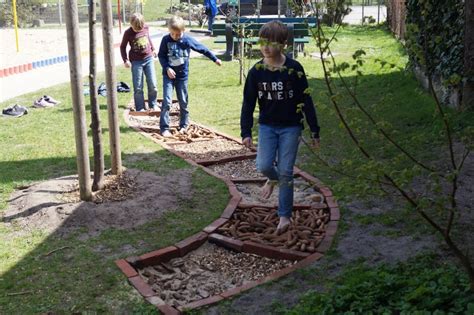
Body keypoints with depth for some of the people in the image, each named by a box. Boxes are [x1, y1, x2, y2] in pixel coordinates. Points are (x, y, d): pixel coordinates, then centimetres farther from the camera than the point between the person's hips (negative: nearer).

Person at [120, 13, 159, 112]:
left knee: (152, 85, 2)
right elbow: (123, 47, 0)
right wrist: (125, 60, -9)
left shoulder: (145, 28, -2)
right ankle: (140, 108, 11)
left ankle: (153, 104, 19)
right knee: (138, 88, 0)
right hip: (136, 62, -3)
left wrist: (153, 49, 28)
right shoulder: (128, 33, -10)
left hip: (149, 59, 3)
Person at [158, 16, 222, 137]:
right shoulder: (166, 39, -8)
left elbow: (202, 49, 3)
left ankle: (183, 125, 22)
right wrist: (167, 68, -15)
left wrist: (215, 59, 10)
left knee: (183, 102, 8)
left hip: (182, 75, 1)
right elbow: (161, 55, -1)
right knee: (166, 102, -8)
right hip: (169, 75, -1)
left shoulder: (188, 40, -8)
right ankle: (164, 128, -4)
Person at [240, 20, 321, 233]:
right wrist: (246, 132, -2)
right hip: (267, 126, 2)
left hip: (290, 127, -2)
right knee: (263, 166, -10)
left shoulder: (294, 69, -12)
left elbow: (306, 101, -6)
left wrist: (314, 132, -3)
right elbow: (248, 103, 2)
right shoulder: (256, 71, -4)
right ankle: (273, 178, 29)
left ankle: (285, 216, 13)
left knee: (285, 172, -2)